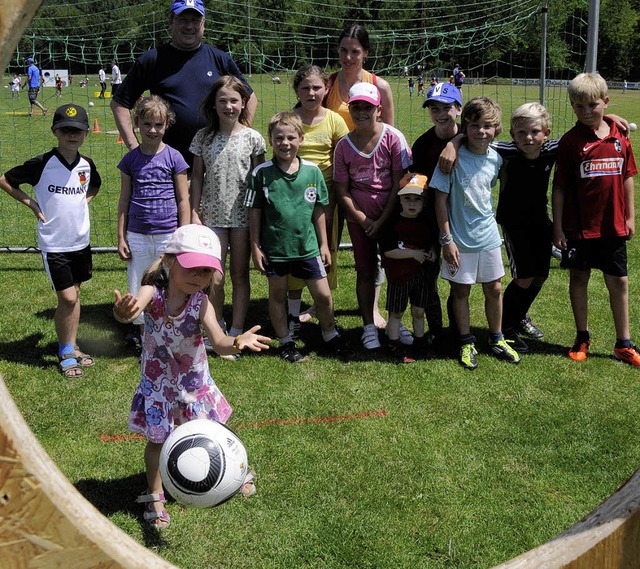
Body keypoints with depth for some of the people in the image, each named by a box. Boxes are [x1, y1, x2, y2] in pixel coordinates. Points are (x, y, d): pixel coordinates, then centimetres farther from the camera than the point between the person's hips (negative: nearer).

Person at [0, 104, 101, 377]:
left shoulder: (86, 164, 1)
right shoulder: (41, 164, -13)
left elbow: (95, 185, 24)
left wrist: (84, 200, 6)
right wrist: (31, 204, -8)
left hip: (80, 240, 5)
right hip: (54, 243, -5)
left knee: (74, 294, 13)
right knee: (67, 298, -7)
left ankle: (72, 347, 25)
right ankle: (64, 353, 10)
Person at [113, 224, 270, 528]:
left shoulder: (201, 302, -22)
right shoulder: (153, 293, -25)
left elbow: (219, 340, -34)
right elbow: (134, 304, -48)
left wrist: (236, 342, -57)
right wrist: (124, 312, -73)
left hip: (194, 379, 1)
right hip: (158, 381, -1)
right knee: (157, 439, 6)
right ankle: (154, 497, 27)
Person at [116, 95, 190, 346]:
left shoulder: (173, 157, -2)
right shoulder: (130, 159, 4)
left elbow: (183, 200, 0)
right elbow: (124, 200, 8)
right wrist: (121, 237, 5)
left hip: (168, 236, -2)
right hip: (137, 237, 2)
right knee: (138, 291, 9)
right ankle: (143, 335, 27)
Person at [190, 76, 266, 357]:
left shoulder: (253, 138, -3)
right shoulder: (204, 137, 1)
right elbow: (197, 176, 6)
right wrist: (194, 212, 2)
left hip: (243, 215, -1)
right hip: (213, 215, 1)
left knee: (240, 275, 8)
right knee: (214, 277, -1)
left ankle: (236, 333, 17)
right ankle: (216, 327, 22)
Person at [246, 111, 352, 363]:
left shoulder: (312, 171, -4)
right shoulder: (261, 173, -9)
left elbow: (319, 210, 5)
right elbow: (255, 211, -1)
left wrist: (323, 244, 7)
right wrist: (255, 246, -2)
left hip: (308, 246, 1)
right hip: (274, 247, -1)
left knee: (323, 295, 6)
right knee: (277, 295, 13)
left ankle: (330, 337, 28)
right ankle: (286, 342, 30)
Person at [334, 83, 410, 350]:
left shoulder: (393, 138, -10)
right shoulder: (344, 146, -4)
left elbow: (399, 183, -9)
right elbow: (341, 189, -2)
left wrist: (382, 220, -11)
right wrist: (362, 219, -10)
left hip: (391, 215, -1)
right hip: (359, 217, 1)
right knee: (365, 271, 6)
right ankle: (369, 327, 17)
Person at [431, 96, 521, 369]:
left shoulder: (495, 159, -3)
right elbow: (441, 198, -13)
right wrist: (447, 239, -14)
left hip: (488, 235, 4)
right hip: (459, 238, -4)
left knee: (494, 289, 12)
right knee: (461, 290, 8)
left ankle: (497, 339, 30)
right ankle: (466, 343, 24)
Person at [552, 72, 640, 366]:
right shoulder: (570, 141, -8)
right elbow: (559, 187, -6)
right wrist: (557, 226, -7)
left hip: (613, 225, 3)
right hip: (578, 226, -2)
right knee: (579, 278, 10)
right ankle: (582, 338, 26)